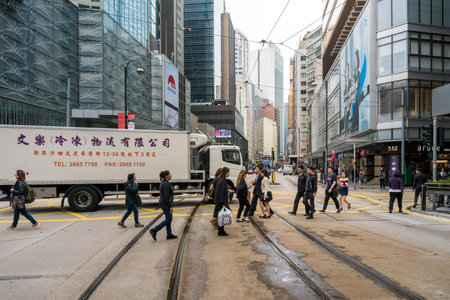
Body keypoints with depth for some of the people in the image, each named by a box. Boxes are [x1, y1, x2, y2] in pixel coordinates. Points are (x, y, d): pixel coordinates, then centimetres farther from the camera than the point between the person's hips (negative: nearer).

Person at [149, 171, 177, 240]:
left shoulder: (163, 183, 11)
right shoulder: (166, 184, -20)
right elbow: (166, 196, -24)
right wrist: (171, 206, -21)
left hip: (163, 203, 10)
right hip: (166, 204, -10)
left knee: (169, 219, 14)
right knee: (168, 220, -3)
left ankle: (169, 235, 19)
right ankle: (154, 231, -3)